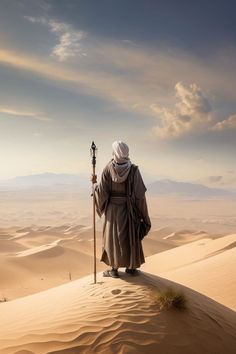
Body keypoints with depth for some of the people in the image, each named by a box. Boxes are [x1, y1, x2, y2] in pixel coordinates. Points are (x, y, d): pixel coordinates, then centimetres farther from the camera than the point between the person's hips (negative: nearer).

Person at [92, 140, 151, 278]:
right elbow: (139, 193, -13)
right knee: (131, 236, 15)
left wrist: (95, 183, 9)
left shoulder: (108, 169, -12)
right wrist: (142, 213, -1)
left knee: (113, 236, 13)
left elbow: (102, 192, -12)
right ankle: (131, 267, 24)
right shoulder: (133, 169, -13)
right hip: (129, 209, 0)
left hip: (113, 209, 0)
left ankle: (114, 269, 18)